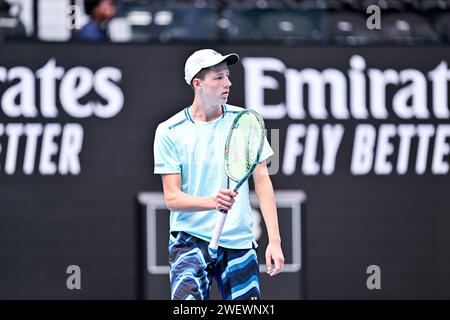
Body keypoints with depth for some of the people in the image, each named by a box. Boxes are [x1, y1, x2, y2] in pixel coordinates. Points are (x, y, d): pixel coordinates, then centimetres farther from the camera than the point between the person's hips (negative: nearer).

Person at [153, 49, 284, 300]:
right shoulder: (170, 131, -3)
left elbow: (262, 182, 3)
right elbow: (172, 198, -6)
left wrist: (275, 240, -6)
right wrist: (212, 202, -25)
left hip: (240, 242, 2)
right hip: (191, 239, -2)